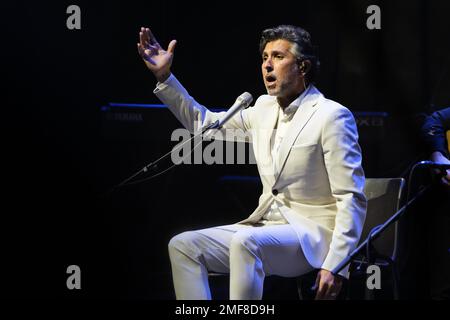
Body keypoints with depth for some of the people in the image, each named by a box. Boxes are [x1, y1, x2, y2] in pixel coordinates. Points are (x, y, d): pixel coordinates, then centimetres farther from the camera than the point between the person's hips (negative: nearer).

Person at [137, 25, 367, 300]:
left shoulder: (332, 116, -11)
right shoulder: (264, 108, 11)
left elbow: (352, 198, -14)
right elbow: (204, 122, 22)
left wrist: (336, 266, -24)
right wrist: (164, 76, 11)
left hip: (313, 233, -8)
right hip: (268, 226, 8)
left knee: (246, 241, -35)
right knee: (183, 245, -7)